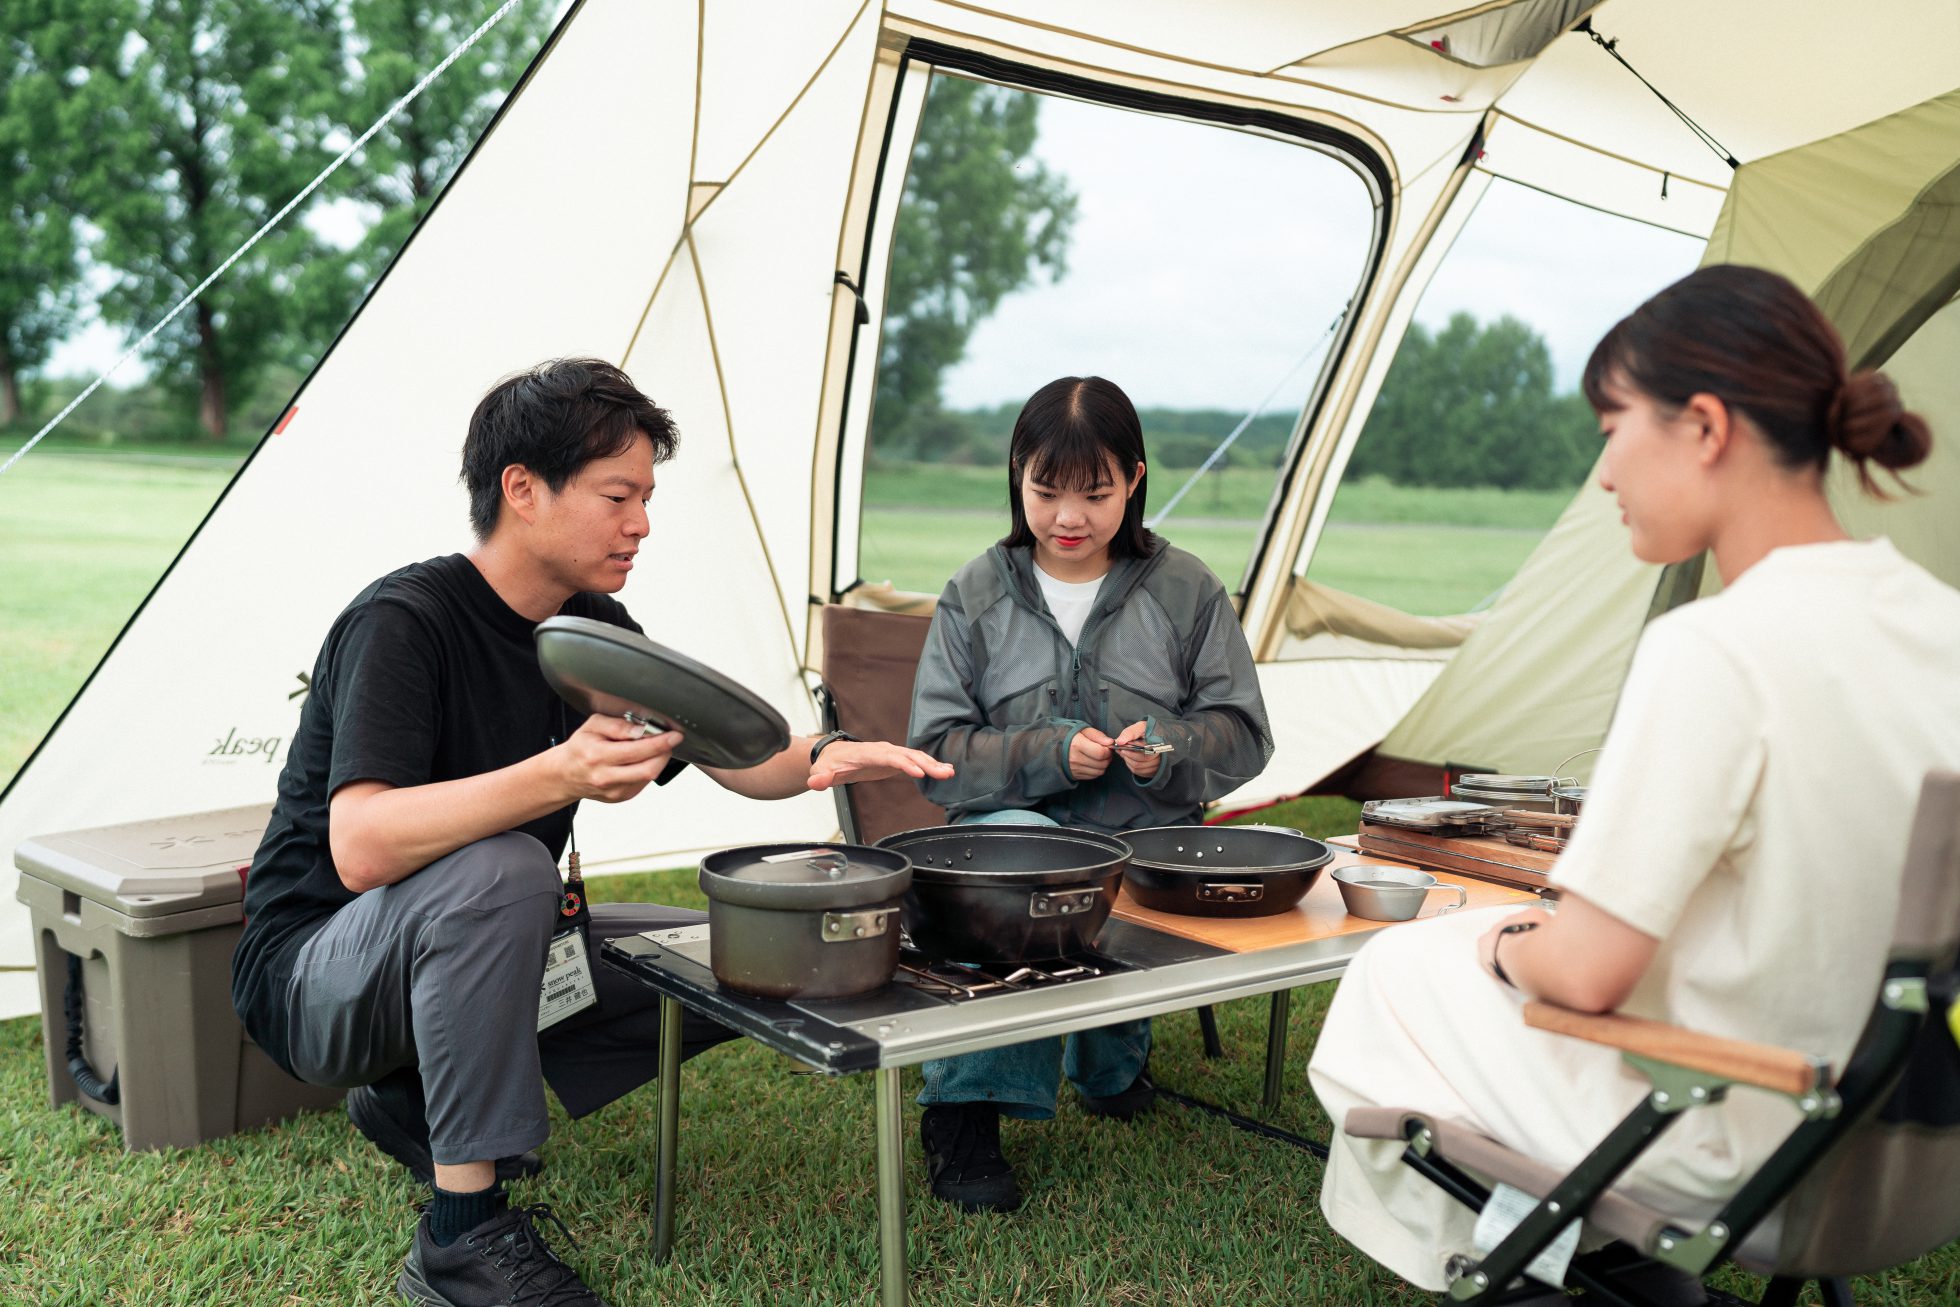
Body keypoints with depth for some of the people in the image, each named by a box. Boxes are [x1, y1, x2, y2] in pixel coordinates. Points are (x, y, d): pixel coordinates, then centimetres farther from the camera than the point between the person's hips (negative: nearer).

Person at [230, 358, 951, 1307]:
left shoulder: (597, 630, -1)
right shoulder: (402, 622, -24)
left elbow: (730, 759, 6)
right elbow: (361, 849, -36)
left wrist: (823, 759, -15)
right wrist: (556, 778, -48)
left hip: (464, 959, 8)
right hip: (314, 975, -7)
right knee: (499, 871, -37)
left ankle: (419, 1103, 7)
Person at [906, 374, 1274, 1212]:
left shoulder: (1186, 590, 7)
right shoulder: (975, 597, 5)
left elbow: (1242, 733, 9)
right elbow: (936, 754, 1)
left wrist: (1170, 751, -14)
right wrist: (1048, 754, -15)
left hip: (1148, 841, 1)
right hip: (1010, 829, -1)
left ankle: (1110, 1061, 5)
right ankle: (965, 1112, -26)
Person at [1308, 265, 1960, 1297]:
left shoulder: (1713, 652, -29)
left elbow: (1588, 971, -25)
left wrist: (1510, 946, -1)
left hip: (1727, 1155, -7)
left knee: (1400, 971, 13)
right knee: (1511, 943, 26)